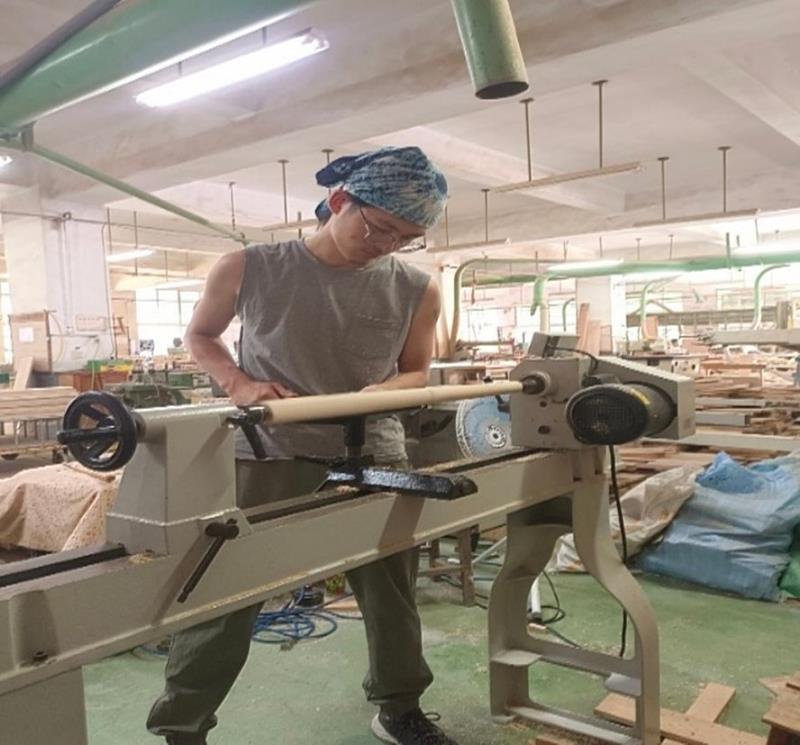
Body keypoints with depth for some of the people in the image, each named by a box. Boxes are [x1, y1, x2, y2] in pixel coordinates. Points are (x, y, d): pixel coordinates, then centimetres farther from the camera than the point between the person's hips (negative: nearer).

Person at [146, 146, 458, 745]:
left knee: (393, 597, 15)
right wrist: (240, 384, -12)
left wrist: (384, 392, -13)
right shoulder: (250, 269, -7)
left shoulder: (416, 291, -3)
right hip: (264, 458, -2)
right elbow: (200, 337, 9)